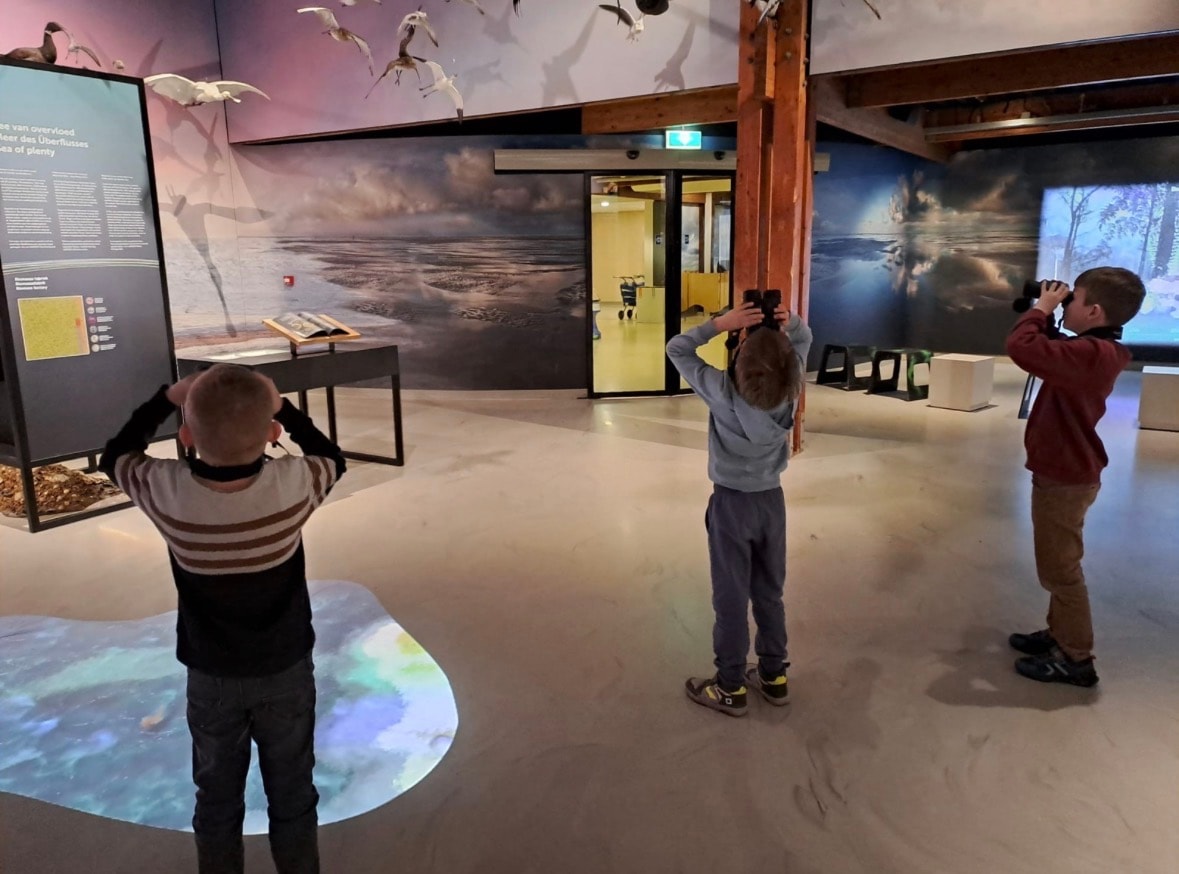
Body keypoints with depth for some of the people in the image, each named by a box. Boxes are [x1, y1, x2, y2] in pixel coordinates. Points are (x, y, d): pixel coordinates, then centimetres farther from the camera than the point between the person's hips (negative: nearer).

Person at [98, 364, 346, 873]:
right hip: (286, 670, 0)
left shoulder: (165, 492, -23)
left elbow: (115, 456, 0)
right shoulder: (294, 485, -25)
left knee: (217, 801, 21)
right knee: (292, 797, 18)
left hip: (210, 676, 1)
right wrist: (282, 408, -1)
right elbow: (332, 458, -1)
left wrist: (166, 398, 0)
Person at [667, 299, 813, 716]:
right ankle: (773, 676, 32)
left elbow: (676, 349, -13)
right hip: (772, 499, 4)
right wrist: (789, 322, -14)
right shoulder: (789, 386, -12)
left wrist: (720, 323, -20)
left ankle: (731, 688, 20)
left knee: (731, 598, 8)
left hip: (731, 502, -4)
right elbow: (803, 339, 7)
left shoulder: (722, 391, -24)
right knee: (770, 592, 18)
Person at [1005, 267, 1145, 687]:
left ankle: (1076, 658, 14)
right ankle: (1061, 633, 36)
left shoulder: (1091, 353, -28)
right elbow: (1051, 351, 20)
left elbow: (1021, 346, -37)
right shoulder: (1097, 350, 4)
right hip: (1063, 471, 10)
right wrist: (1046, 318, 4)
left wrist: (1040, 309, -20)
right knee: (1059, 563, 22)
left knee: (1059, 569, 2)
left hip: (1065, 478, -10)